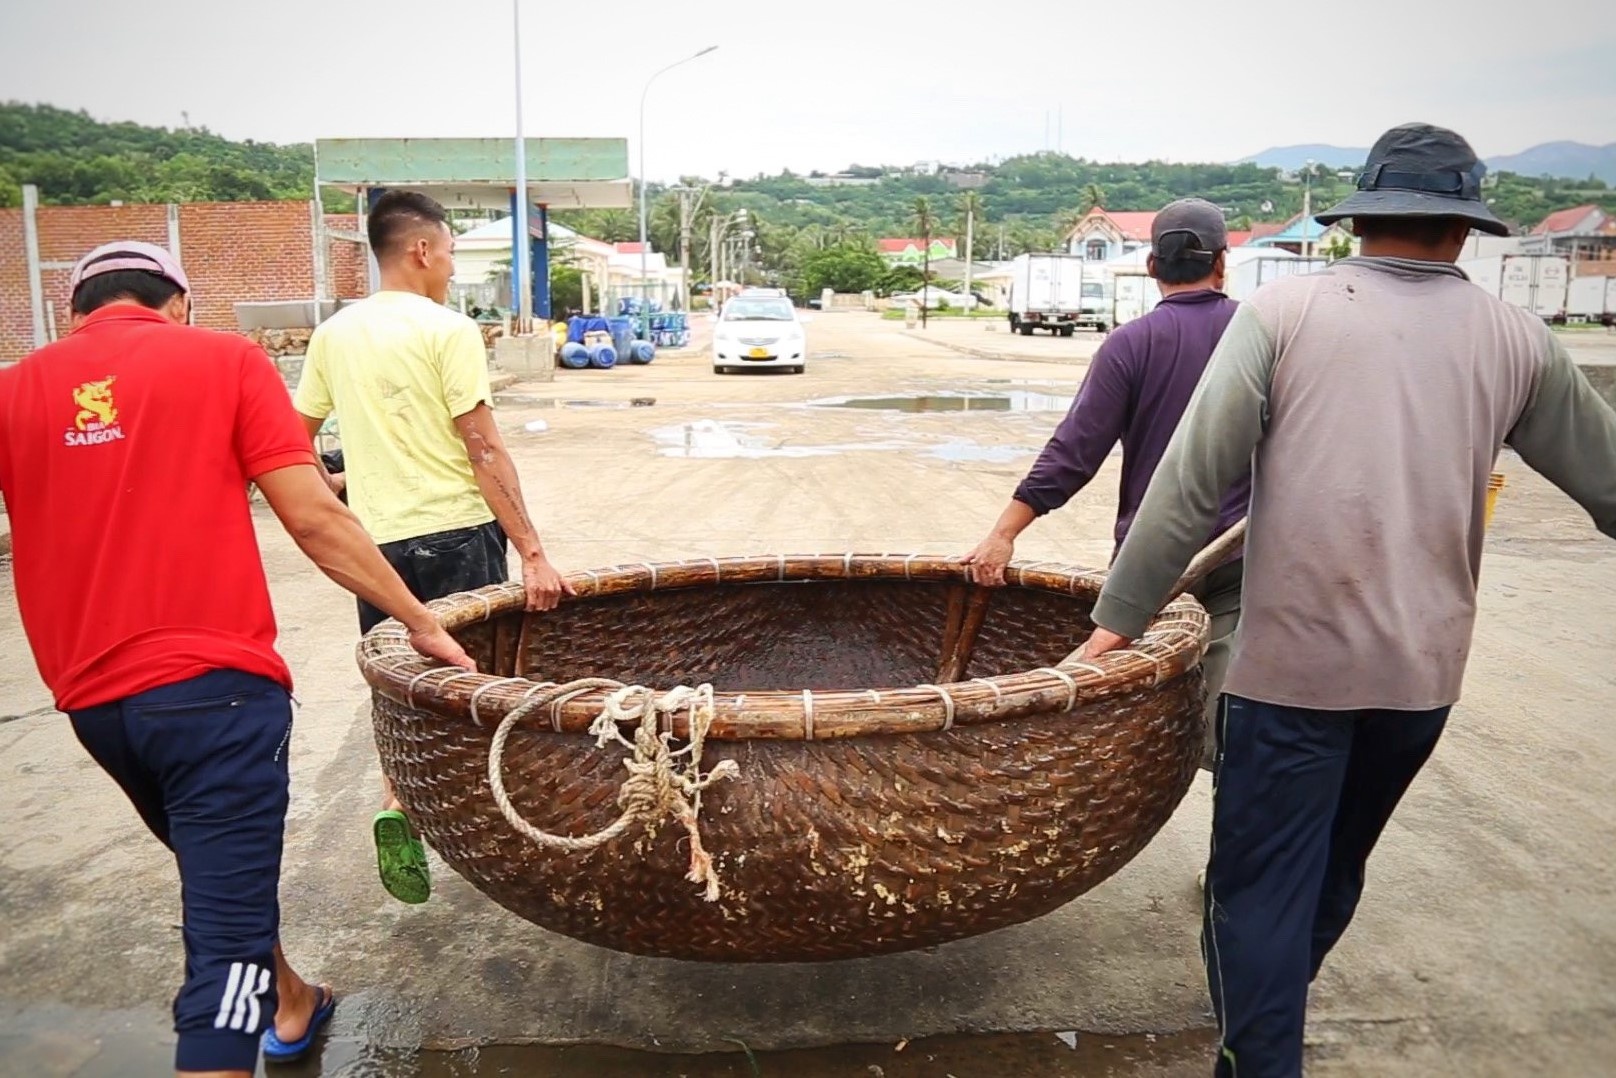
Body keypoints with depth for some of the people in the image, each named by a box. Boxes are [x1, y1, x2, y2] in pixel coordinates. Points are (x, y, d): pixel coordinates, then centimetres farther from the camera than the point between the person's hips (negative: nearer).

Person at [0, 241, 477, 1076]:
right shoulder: (222, 359, -2)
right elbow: (314, 520, -9)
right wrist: (421, 622, 0)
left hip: (92, 700, 6)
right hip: (210, 684, -5)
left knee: (223, 875, 27)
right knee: (224, 938, -2)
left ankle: (290, 1005, 48)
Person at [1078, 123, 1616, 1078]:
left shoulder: (1284, 311, -6)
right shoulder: (1516, 339, 4)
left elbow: (1193, 481, -12)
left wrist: (1118, 619, -6)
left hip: (1293, 658, -4)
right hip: (1426, 665, 5)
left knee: (1260, 884, 6)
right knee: (1336, 871, 23)